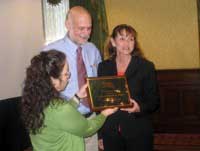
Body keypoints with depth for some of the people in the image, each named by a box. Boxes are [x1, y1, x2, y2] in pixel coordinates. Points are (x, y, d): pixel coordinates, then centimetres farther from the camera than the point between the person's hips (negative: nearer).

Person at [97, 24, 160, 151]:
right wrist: (100, 135, 8)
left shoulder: (146, 66, -3)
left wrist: (139, 108, -22)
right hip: (110, 133, 2)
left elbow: (154, 101, 0)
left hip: (138, 132, -2)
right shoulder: (103, 67, 4)